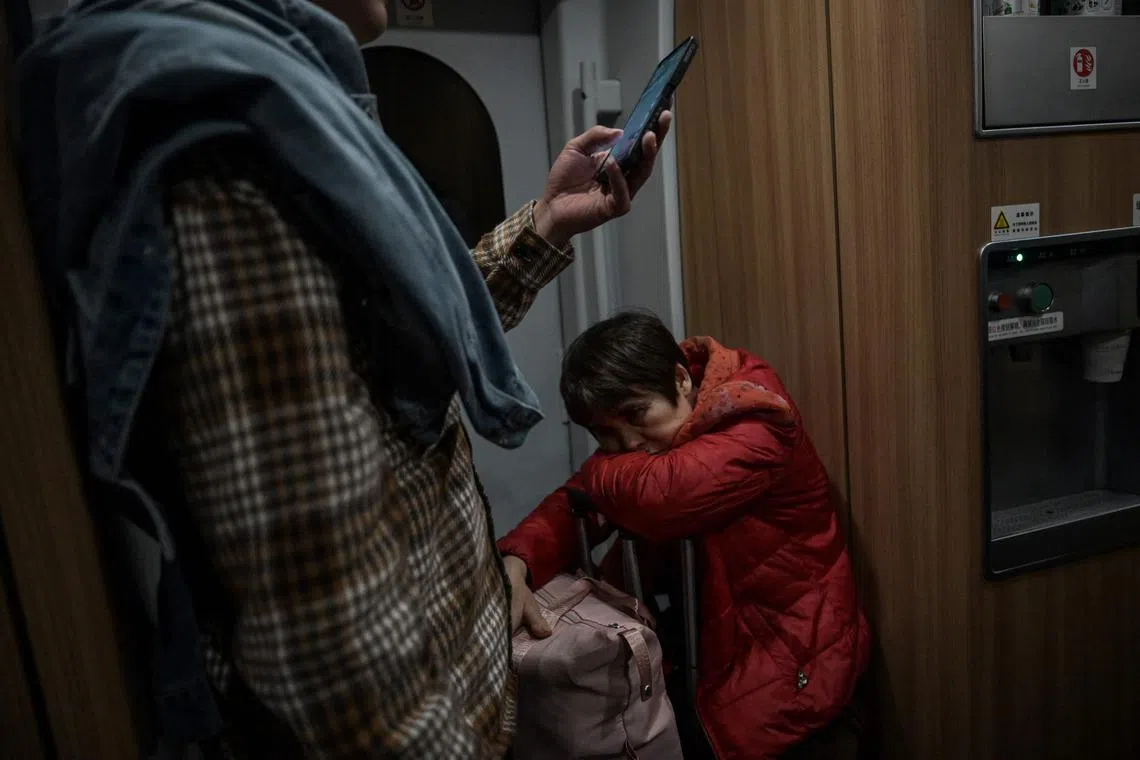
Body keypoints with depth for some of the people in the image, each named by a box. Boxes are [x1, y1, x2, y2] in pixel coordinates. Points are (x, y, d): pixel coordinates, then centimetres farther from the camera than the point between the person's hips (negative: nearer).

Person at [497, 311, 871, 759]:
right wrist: (514, 565, -27)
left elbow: (659, 497, -37)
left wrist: (598, 471, -16)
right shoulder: (633, 441, 1)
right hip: (704, 645, 7)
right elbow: (569, 508, -7)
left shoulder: (755, 423, -22)